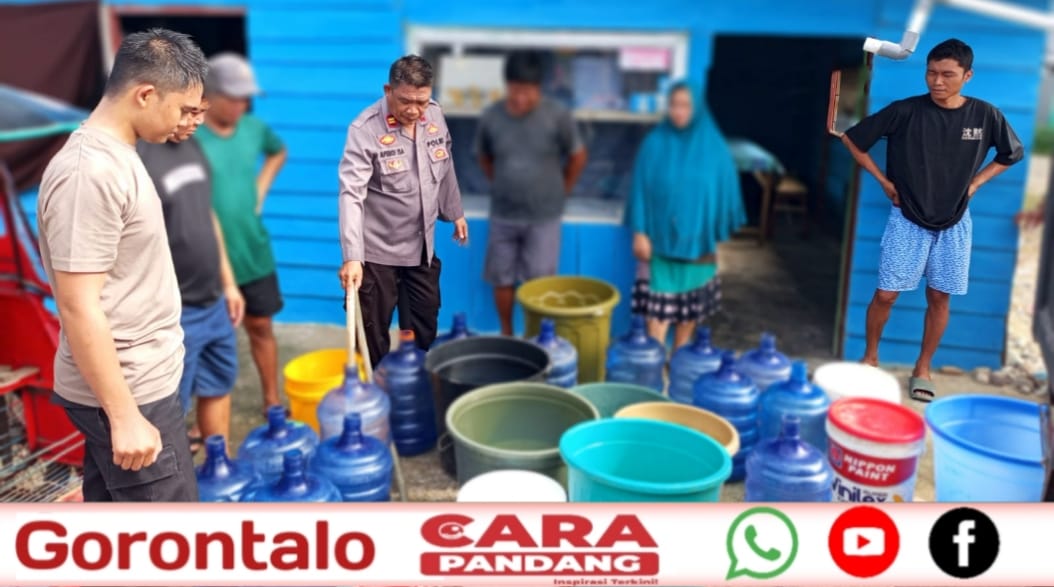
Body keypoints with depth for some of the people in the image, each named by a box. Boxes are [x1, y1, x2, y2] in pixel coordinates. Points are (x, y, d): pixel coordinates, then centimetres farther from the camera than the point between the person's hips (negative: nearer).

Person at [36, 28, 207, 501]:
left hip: (129, 381, 9)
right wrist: (124, 415, -23)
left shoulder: (113, 156, 9)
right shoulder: (90, 171, -22)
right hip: (129, 390, -9)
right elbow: (79, 306, -24)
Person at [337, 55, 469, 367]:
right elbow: (351, 195, -27)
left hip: (423, 245, 6)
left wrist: (455, 213, 21)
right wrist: (352, 257, -36)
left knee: (426, 325, 18)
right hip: (378, 251, -5)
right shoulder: (365, 130, -20)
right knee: (373, 333, 6)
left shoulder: (435, 115, -2)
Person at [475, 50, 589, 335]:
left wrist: (561, 191, 6)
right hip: (503, 215, 2)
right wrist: (503, 186, 12)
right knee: (502, 278, 12)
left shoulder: (557, 116, -14)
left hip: (543, 216, -2)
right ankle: (506, 336, 30)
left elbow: (578, 156, 0)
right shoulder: (491, 117, -8)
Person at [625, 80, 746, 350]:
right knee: (658, 304, -4)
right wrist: (639, 232, -9)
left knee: (691, 305, 13)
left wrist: (718, 234, 3)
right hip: (660, 238, -2)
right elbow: (641, 189, -4)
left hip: (697, 240, 2)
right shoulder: (654, 144, -5)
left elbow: (725, 191, 3)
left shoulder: (714, 147, -3)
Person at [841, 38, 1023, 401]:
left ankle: (923, 369, 22)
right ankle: (870, 358, 19)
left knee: (939, 298, 7)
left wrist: (975, 183, 2)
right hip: (907, 219, -2)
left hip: (954, 223, 2)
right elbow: (852, 139, -5)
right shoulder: (905, 111, -12)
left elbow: (1012, 154, 13)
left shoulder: (985, 116, -4)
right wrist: (884, 181, -4)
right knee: (886, 294, -2)